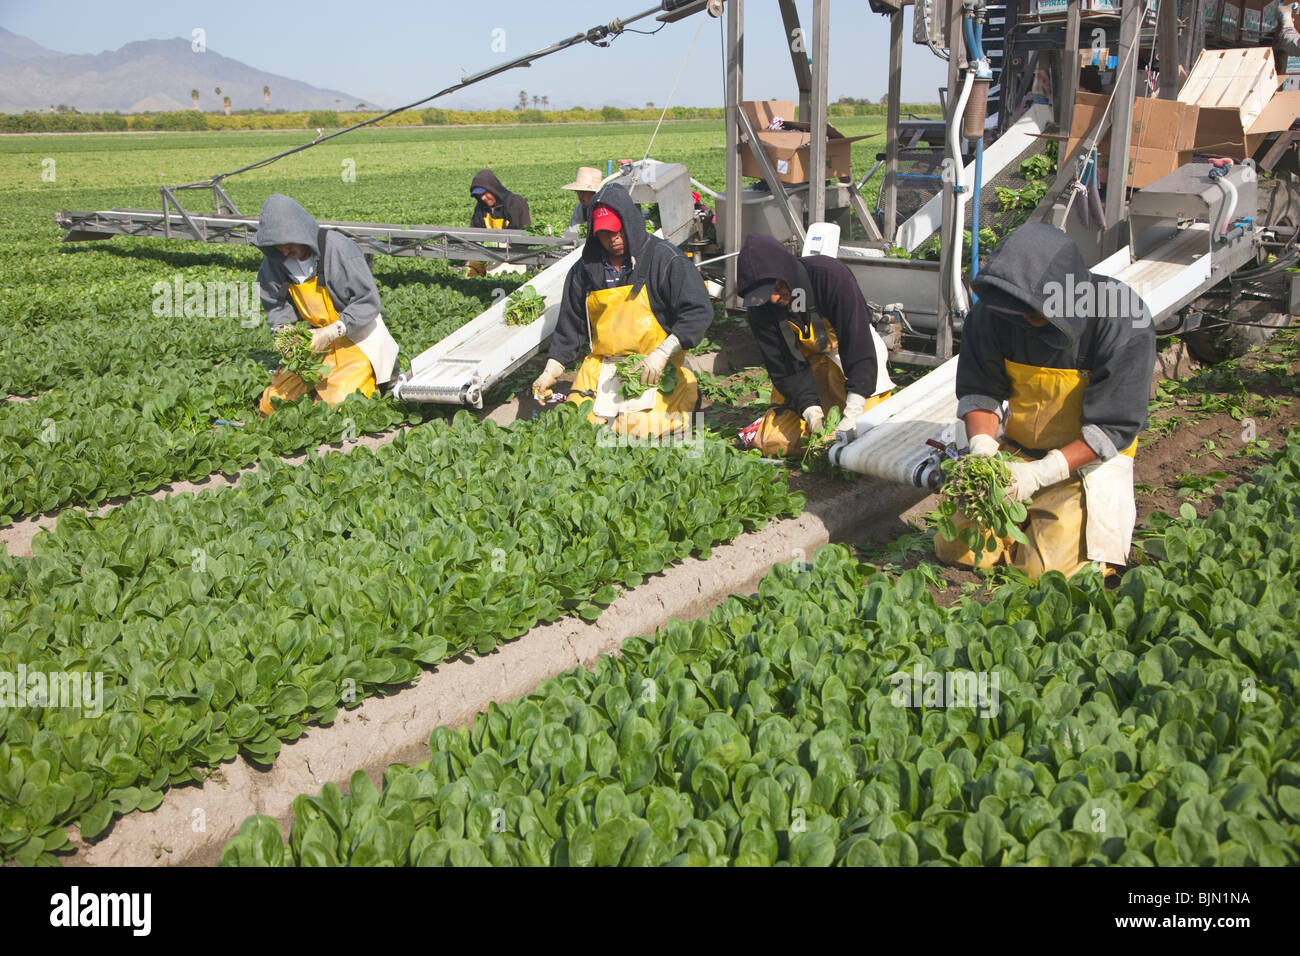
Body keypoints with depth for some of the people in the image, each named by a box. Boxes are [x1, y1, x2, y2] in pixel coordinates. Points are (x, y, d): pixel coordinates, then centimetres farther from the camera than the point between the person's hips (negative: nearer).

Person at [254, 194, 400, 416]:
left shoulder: (338, 248, -20)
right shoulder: (274, 262, -3)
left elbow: (368, 302, -20)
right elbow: (276, 307, 7)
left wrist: (331, 333, -27)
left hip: (356, 338, -6)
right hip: (316, 338, 6)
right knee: (270, 405, 0)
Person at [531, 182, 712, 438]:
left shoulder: (664, 259, -7)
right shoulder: (585, 270, 8)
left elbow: (699, 310, -13)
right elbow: (570, 324, 17)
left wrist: (661, 354, -21)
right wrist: (551, 371, 11)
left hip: (658, 368, -4)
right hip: (602, 365, 4)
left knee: (642, 428, -21)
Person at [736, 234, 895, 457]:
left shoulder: (830, 276, -31)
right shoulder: (760, 306, -19)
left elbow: (859, 345, -33)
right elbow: (783, 366, -16)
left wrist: (853, 411, -40)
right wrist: (810, 408, -33)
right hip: (806, 360, 3)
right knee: (772, 444, -6)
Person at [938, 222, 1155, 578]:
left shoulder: (1125, 323, -23)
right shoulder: (994, 311, -12)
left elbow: (1114, 428, -21)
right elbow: (979, 389, -2)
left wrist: (1041, 473, -30)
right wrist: (981, 448, -22)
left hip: (1088, 458, -4)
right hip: (1017, 450, 4)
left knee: (1047, 569, -18)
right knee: (955, 549, -6)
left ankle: (1114, 510, 13)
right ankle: (1032, 514, 21)